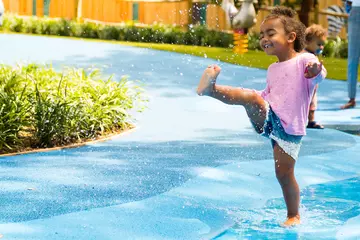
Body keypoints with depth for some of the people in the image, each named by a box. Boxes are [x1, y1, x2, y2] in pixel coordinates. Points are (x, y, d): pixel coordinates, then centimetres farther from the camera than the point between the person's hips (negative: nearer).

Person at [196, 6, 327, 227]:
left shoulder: (304, 60, -6)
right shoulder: (273, 69, 17)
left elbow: (320, 73, -27)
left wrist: (317, 72, -48)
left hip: (290, 128, -4)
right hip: (267, 117, 4)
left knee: (284, 174, -3)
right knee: (252, 97, -26)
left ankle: (294, 216, 16)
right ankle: (211, 89, -45)